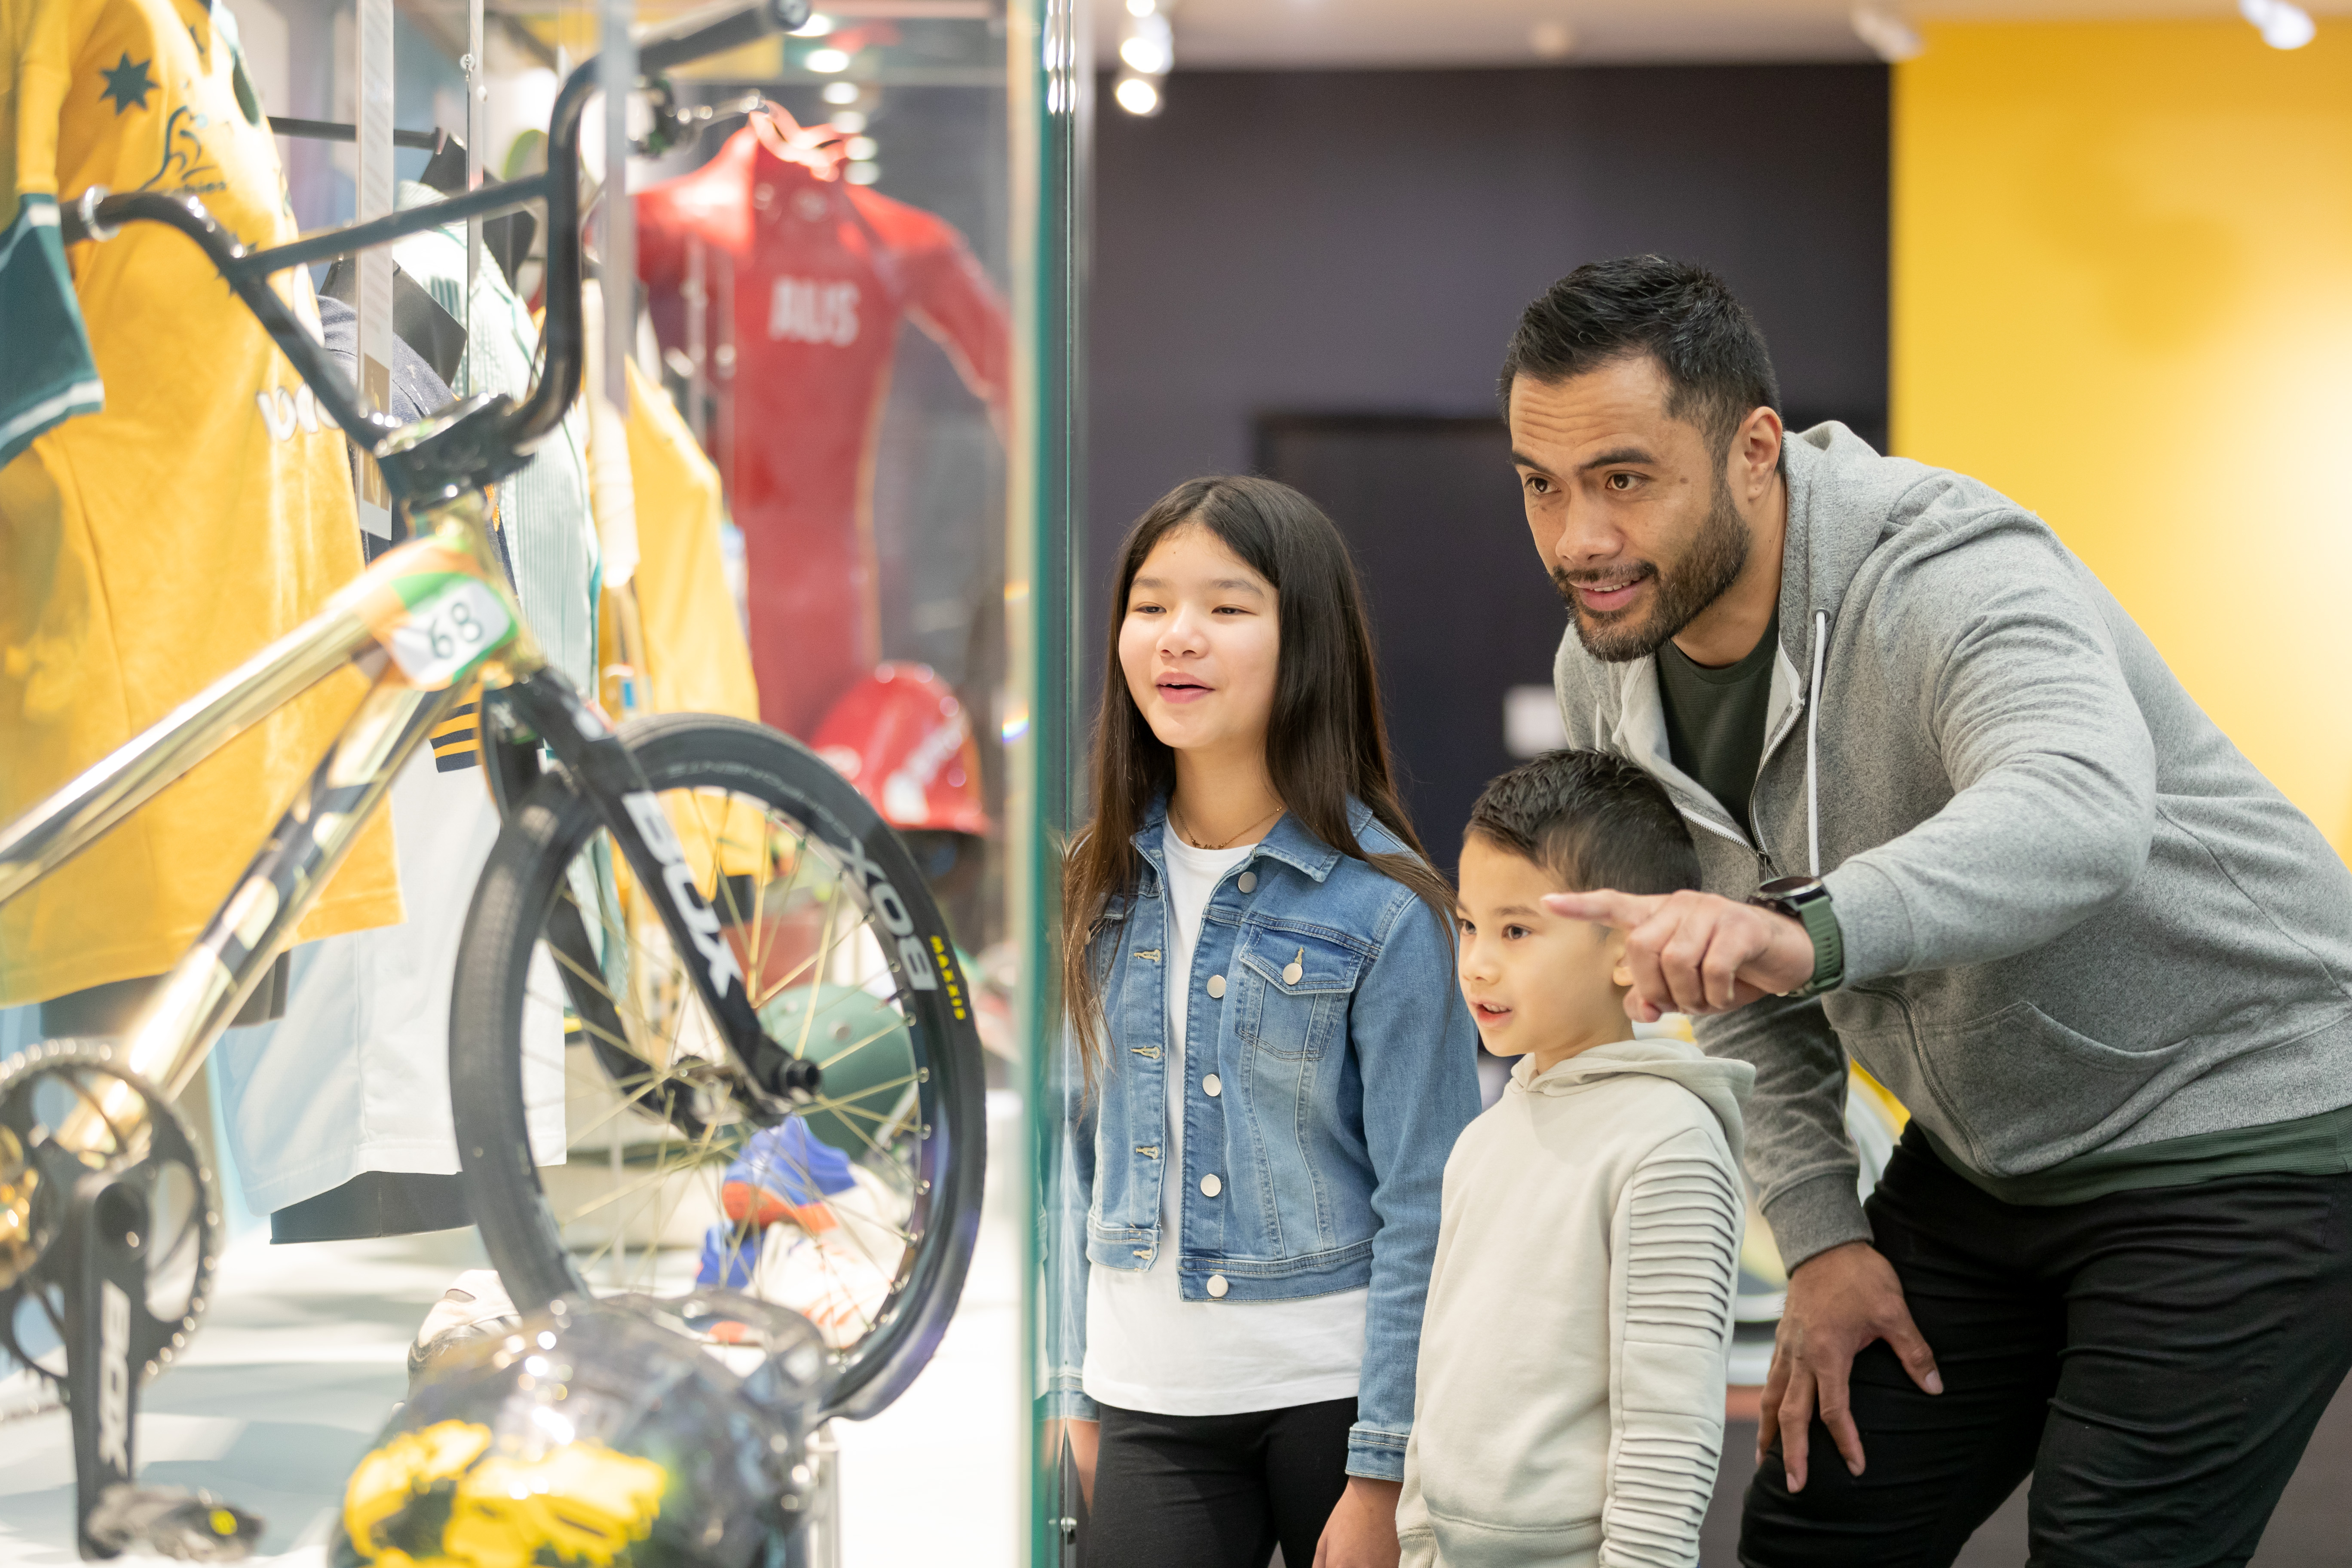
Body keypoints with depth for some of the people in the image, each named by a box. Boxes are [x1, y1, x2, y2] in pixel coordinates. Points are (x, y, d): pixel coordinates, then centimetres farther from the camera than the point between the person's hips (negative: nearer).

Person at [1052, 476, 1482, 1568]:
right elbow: (1088, 1148, 12)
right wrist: (1078, 1392, 9)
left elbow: (1423, 1205, -10)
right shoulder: (1107, 885, 5)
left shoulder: (1383, 905, -10)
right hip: (1149, 1400, 4)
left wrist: (1384, 1472, -11)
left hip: (1332, 1392, -3)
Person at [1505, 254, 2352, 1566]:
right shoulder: (1610, 671, -4)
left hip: (2246, 1135, -8)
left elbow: (2082, 812, -51)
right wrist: (1822, 1234, -1)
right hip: (1992, 1157, 8)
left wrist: (1808, 929, -67)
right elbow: (1740, 991, 10)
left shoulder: (1957, 580, -28)